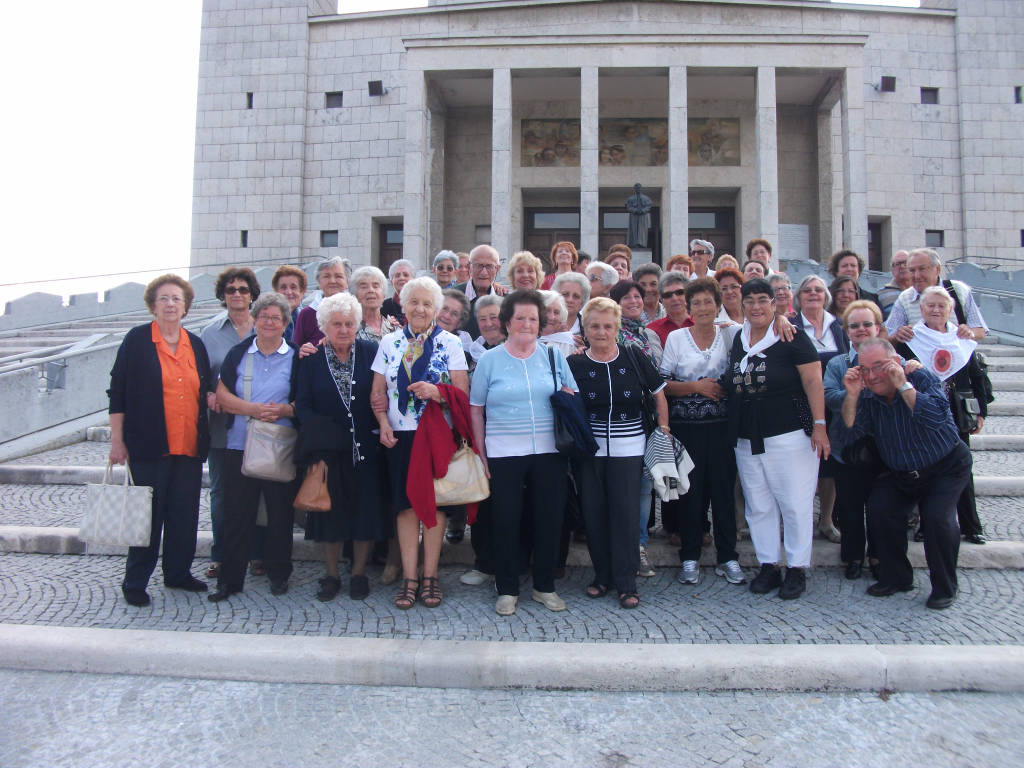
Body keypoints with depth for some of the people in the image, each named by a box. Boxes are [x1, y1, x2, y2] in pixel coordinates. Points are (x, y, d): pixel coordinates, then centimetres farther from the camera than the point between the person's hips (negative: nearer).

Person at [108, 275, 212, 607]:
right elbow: (117, 392, -2)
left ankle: (178, 573, 25)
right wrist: (117, 440, -6)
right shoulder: (136, 340, 0)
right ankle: (135, 582, 15)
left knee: (185, 512, 9)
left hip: (189, 446, 4)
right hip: (149, 446, -4)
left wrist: (212, 399, 1)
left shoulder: (196, 345, 13)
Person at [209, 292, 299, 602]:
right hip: (240, 446, 1)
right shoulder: (238, 353, 10)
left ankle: (278, 574, 20)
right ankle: (230, 578, 15)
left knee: (281, 513, 4)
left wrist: (285, 409, -18)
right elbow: (222, 396, 3)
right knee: (236, 513, 3)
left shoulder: (296, 357, 5)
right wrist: (254, 409, -12)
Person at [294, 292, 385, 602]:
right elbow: (302, 404, 1)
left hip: (366, 447, 0)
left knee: (365, 509, 4)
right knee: (329, 510, 8)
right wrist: (318, 434, -13)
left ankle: (359, 573, 20)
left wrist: (380, 430, -13)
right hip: (327, 448, 0)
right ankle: (331, 574, 23)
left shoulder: (371, 352, 0)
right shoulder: (311, 358, 2)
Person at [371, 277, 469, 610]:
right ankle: (409, 578, 9)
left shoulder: (449, 343, 2)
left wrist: (436, 391, -21)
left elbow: (463, 391, -3)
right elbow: (377, 391, 11)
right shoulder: (389, 342, 10)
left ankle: (430, 576, 12)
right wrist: (384, 422, -5)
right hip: (400, 434, 2)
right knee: (406, 503, 1)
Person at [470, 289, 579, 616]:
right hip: (504, 454, -1)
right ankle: (507, 590, 20)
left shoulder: (553, 356, 8)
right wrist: (480, 453, 1)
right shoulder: (489, 360, 4)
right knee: (505, 521, 4)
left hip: (550, 453, 2)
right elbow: (476, 409, 5)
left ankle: (545, 587, 24)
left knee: (550, 518, 7)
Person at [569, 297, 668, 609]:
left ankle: (626, 583, 11)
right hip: (589, 451, 1)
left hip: (628, 449, -1)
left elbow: (659, 394, 9)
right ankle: (603, 575, 24)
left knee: (625, 512, -1)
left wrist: (663, 431, 5)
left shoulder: (635, 360, 0)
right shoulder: (575, 364, 1)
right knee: (594, 512, 6)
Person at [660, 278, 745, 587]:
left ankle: (728, 556, 17)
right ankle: (690, 558, 15)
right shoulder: (676, 338, 4)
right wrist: (696, 387, -11)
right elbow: (662, 384, 0)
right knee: (691, 490, 3)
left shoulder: (730, 334, 7)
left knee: (724, 488, 4)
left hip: (722, 426, 1)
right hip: (686, 427, -1)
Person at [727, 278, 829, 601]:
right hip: (748, 439, 6)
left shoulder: (792, 337, -6)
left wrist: (819, 425, -15)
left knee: (795, 503, 1)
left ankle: (797, 568, 13)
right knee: (758, 506, 10)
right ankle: (768, 565, 22)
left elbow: (813, 381, -9)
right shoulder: (738, 339, 11)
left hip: (790, 435, -6)